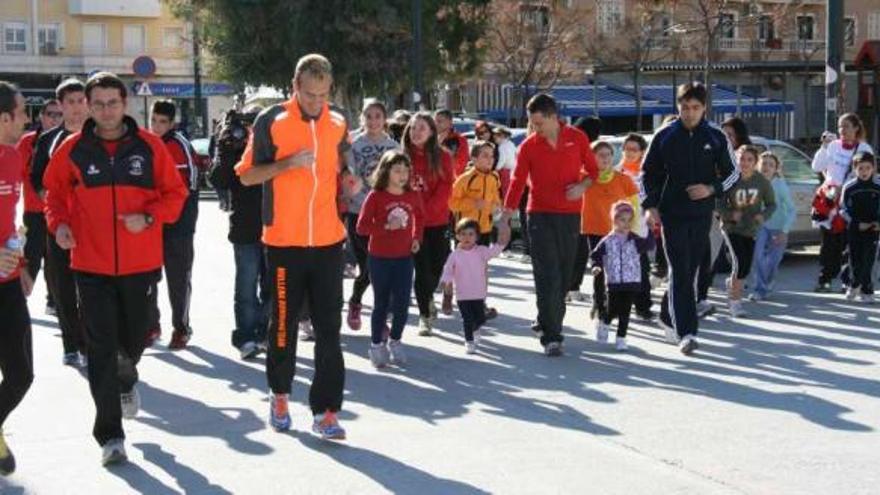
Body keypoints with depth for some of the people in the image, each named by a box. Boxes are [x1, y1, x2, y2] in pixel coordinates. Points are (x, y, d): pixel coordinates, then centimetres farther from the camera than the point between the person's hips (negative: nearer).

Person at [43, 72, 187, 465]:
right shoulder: (73, 149, -1)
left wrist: (149, 217, -15)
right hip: (91, 266, -1)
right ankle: (110, 435, 2)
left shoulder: (149, 145, -2)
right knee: (101, 348, -4)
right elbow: (54, 192, 10)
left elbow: (174, 193, 2)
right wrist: (59, 223, -8)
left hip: (141, 264, 1)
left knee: (134, 337, 17)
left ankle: (127, 379, 53)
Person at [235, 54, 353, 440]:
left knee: (329, 328, 1)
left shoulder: (339, 122, 7)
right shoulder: (271, 121, -5)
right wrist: (287, 164, -16)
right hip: (284, 242, -3)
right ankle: (280, 394, 29)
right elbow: (247, 175, -3)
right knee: (284, 324, 7)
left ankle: (325, 411, 5)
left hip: (328, 241, 3)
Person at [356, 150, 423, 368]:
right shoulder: (375, 196, -11)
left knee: (402, 303, 4)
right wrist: (386, 227, -22)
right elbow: (362, 227, -13)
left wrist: (417, 238, 8)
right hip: (380, 258, -3)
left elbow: (419, 218, 21)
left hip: (404, 258, 3)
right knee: (381, 303, 5)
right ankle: (377, 345, 18)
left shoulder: (412, 197, 1)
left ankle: (395, 341, 23)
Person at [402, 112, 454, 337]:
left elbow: (445, 189, -5)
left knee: (437, 266, 6)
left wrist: (426, 209, -16)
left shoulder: (443, 157, 1)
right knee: (422, 268, -2)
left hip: (437, 222, 1)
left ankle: (427, 298, 37)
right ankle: (425, 315, 9)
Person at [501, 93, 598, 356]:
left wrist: (582, 185, -11)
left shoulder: (577, 138, 0)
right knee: (547, 277, -9)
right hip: (540, 216, -1)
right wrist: (505, 218, -7)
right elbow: (517, 183, 0)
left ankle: (547, 323, 26)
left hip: (570, 215, 2)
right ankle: (551, 337, -9)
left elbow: (593, 170, 10)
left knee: (564, 275, 7)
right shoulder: (528, 146, 0)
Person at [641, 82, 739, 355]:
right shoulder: (665, 136, 0)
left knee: (689, 271, 11)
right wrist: (650, 205, -4)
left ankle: (668, 315, 34)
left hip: (702, 215, 3)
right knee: (680, 272, -10)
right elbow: (647, 172, 7)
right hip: (672, 214, -2)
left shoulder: (716, 137, 2)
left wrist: (712, 189, -9)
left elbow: (733, 172, 9)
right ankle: (686, 332, -13)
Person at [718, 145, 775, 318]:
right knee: (741, 262, -17)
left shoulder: (762, 181, -9)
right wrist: (731, 214, -28)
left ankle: (732, 285, 40)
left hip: (751, 229, 3)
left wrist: (763, 215, -19)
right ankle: (735, 302, -5)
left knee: (746, 267, 8)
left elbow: (771, 204, 1)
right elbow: (720, 205, -9)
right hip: (732, 227, -3)